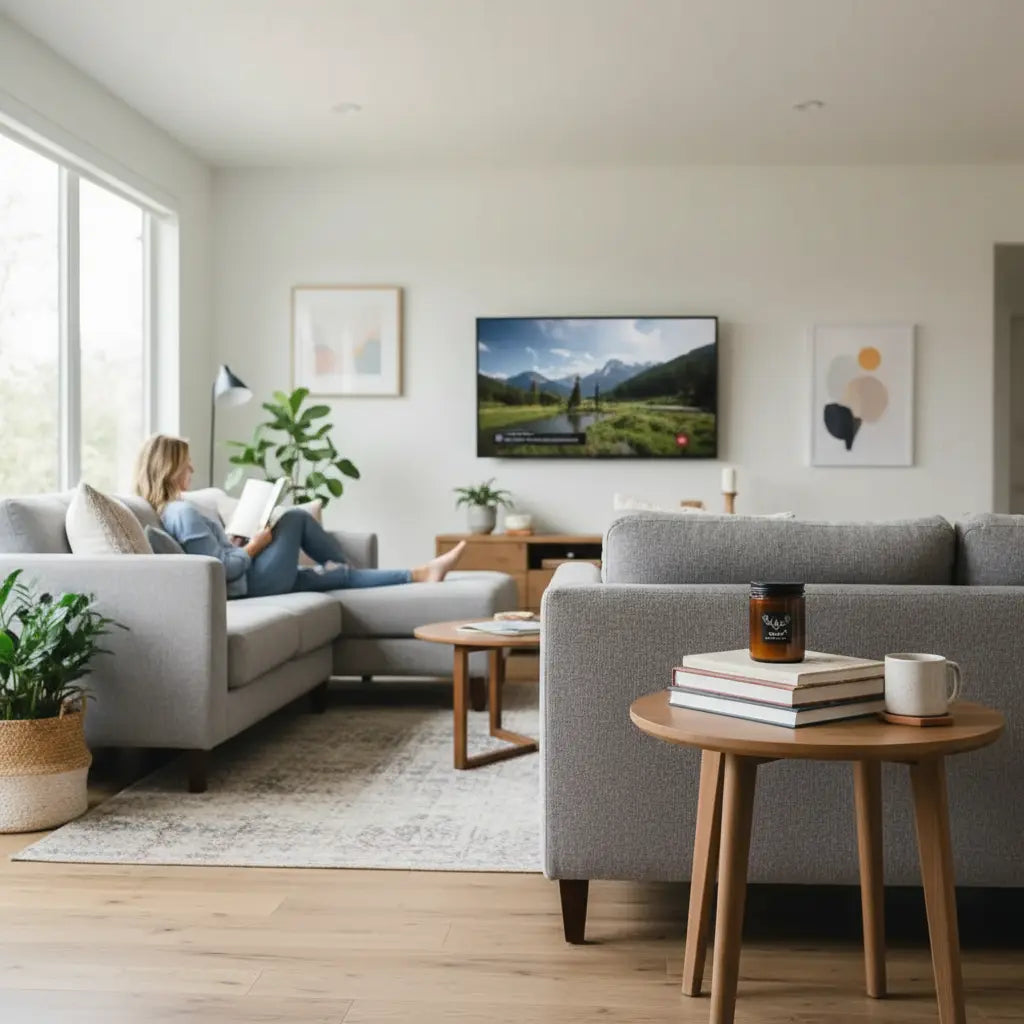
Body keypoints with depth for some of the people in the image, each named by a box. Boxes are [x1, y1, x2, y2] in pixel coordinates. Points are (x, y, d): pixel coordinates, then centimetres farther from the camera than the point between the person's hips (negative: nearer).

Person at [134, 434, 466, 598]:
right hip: (254, 582, -10)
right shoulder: (184, 512, -21)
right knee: (296, 517, 6)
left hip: (250, 581, 10)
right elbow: (219, 568, -26)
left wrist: (234, 543, 6)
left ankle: (422, 574, 12)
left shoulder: (169, 510, 11)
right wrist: (253, 547, -12)